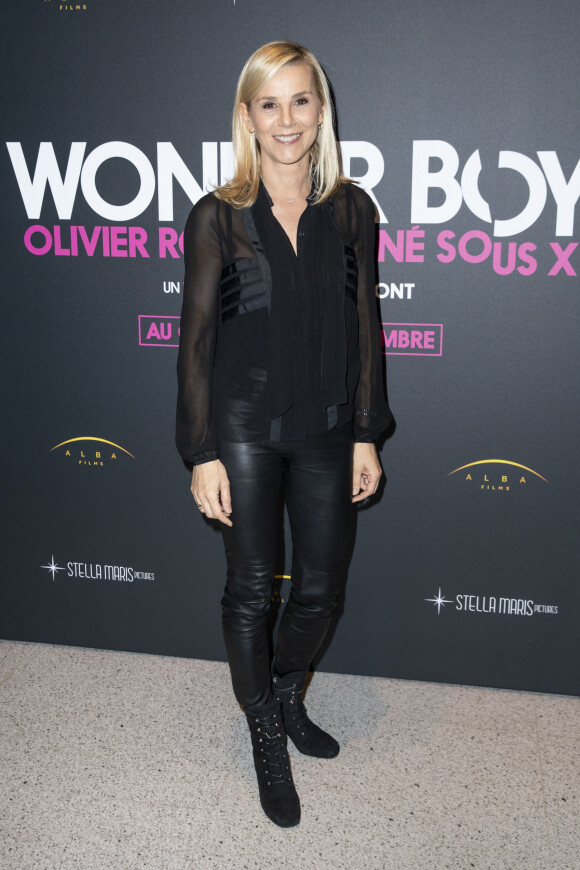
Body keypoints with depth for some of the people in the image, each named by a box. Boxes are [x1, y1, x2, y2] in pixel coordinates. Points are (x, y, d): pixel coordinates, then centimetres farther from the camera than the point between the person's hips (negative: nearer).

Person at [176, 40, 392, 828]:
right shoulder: (218, 216, -7)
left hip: (327, 430, 3)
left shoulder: (351, 209, 0)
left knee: (321, 585, 14)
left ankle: (287, 693, 44)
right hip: (244, 430, -2)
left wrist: (366, 436, 2)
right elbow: (196, 337, -6)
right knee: (252, 588, 9)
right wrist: (203, 453, -8)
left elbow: (364, 327, 3)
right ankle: (267, 737, 32)